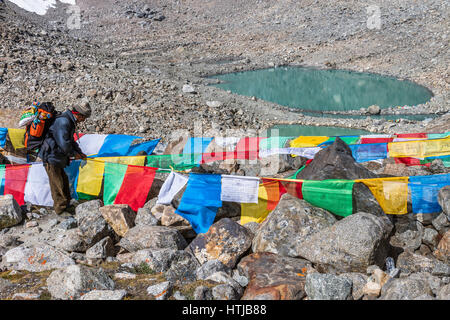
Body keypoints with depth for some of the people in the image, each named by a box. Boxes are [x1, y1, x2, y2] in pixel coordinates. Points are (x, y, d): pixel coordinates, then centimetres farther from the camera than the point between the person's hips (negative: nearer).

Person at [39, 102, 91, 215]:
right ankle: (60, 208, 12)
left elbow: (70, 140, 23)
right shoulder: (63, 122, -25)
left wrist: (80, 152, 14)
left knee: (64, 180, 18)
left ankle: (65, 205, 30)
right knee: (57, 184, 0)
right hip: (50, 156, -10)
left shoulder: (70, 121, 10)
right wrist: (74, 154, -10)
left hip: (57, 157, 11)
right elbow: (63, 144, -26)